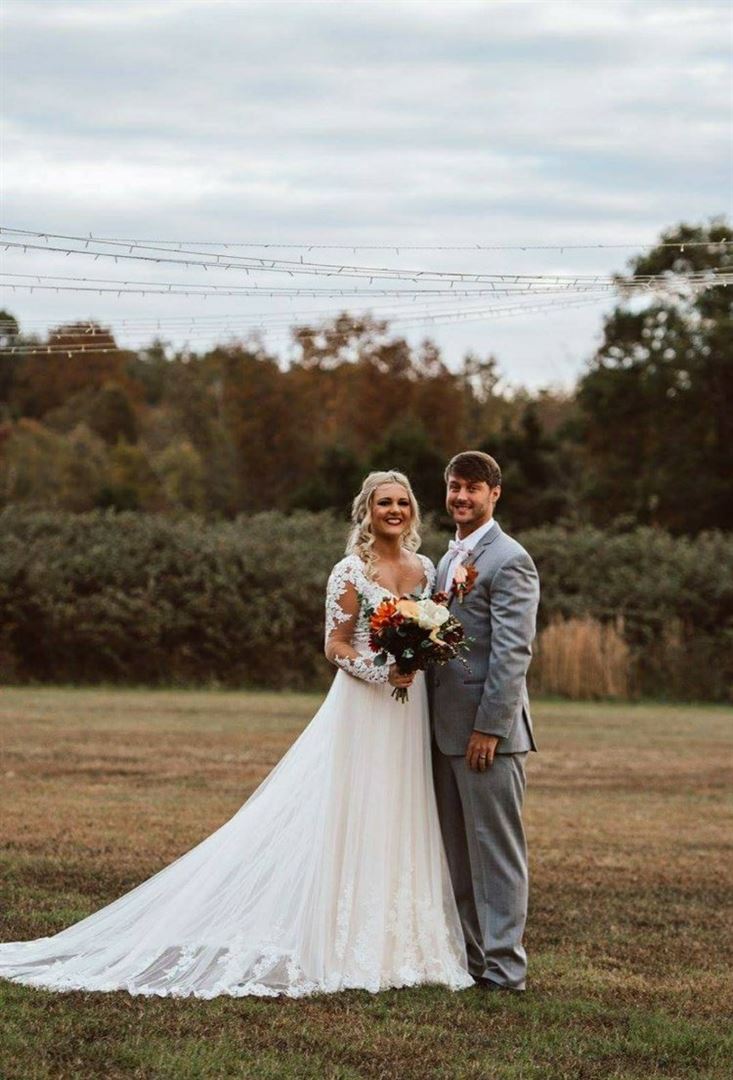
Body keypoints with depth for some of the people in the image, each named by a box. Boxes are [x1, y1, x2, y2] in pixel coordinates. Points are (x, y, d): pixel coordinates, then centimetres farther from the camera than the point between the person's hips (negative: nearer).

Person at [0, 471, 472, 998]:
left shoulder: (426, 568, 10)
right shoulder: (352, 571, -6)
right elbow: (336, 644, -6)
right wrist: (381, 674, -19)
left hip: (412, 710, 6)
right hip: (362, 710, -6)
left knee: (400, 826, 7)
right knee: (352, 821, -5)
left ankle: (394, 944, 13)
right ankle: (341, 945, 1)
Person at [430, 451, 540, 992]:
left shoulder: (508, 561, -12)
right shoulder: (451, 559, 17)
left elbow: (513, 652, -17)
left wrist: (489, 727, -20)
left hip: (487, 728, -9)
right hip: (447, 730, 9)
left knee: (496, 850, -3)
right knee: (457, 852, 13)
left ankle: (503, 966, 2)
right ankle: (467, 956, 20)